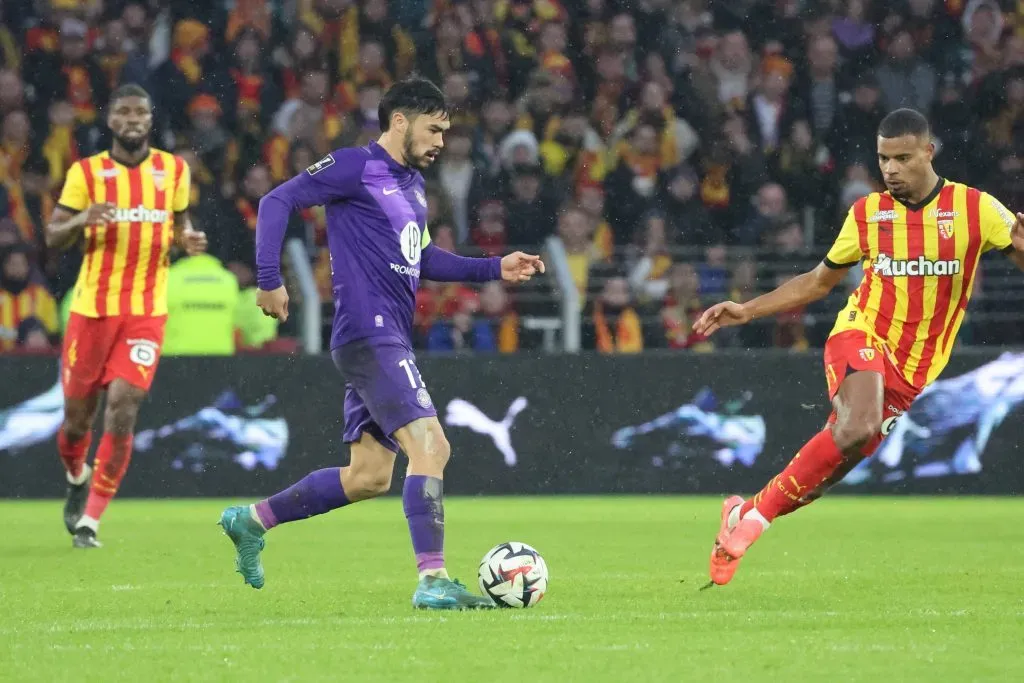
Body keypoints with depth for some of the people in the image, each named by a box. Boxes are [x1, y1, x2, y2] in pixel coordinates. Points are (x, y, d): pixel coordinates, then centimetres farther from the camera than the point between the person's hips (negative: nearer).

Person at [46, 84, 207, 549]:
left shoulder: (173, 170, 6)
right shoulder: (86, 172, 0)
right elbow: (52, 236, 0)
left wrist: (188, 240, -3)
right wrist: (81, 220, -21)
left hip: (147, 312, 0)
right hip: (92, 309, 0)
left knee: (123, 410, -14)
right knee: (78, 414, 6)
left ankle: (90, 520, -6)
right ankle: (77, 477, 41)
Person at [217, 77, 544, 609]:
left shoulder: (413, 184, 20)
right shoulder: (356, 167, -6)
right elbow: (277, 202, -9)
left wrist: (496, 268, 20)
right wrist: (269, 281, -17)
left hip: (390, 341, 10)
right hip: (369, 337, -10)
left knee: (368, 477, 12)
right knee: (430, 445, -19)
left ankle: (250, 522, 25)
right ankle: (432, 581, -20)